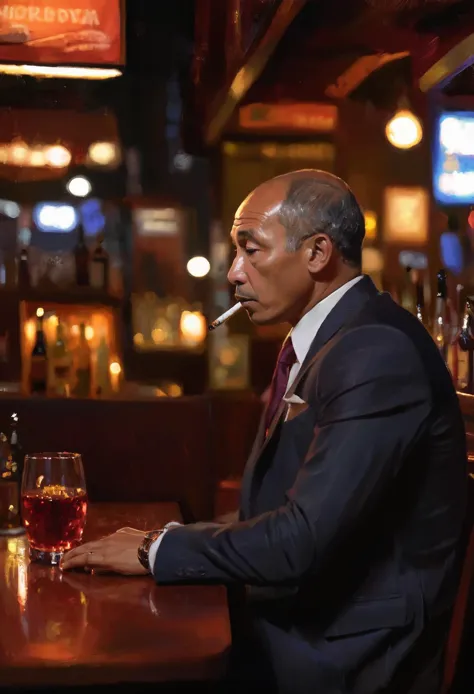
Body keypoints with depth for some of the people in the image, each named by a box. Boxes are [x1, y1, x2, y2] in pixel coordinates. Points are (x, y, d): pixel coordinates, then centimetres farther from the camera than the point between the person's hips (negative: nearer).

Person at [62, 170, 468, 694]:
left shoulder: (378, 353, -20)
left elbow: (304, 540, -26)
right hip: (292, 634, 8)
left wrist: (156, 552, -13)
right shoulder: (316, 344, 12)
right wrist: (163, 542, -1)